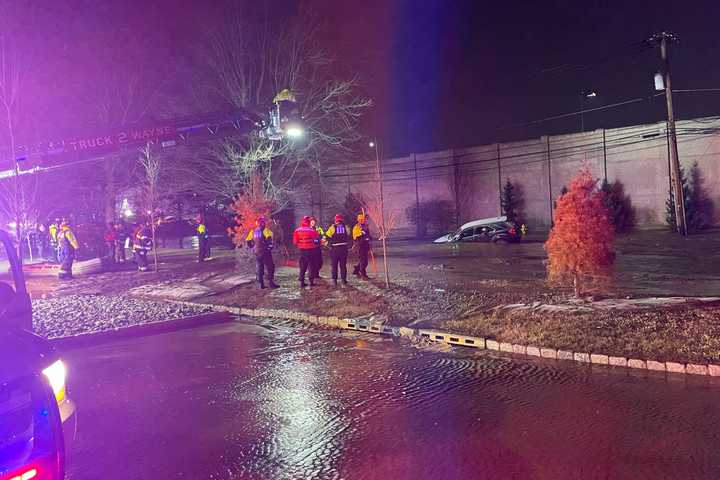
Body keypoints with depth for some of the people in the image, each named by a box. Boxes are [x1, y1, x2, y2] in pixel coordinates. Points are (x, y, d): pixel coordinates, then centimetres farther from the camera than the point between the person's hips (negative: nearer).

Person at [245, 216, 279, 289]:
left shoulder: (253, 231, 8)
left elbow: (248, 241, 10)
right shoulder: (265, 230, -10)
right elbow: (269, 238, -26)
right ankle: (271, 283, -4)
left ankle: (261, 284, 14)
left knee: (259, 268, 12)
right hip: (265, 251, -6)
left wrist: (252, 247, 18)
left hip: (256, 252, 6)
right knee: (270, 267, 0)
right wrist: (270, 246, -11)